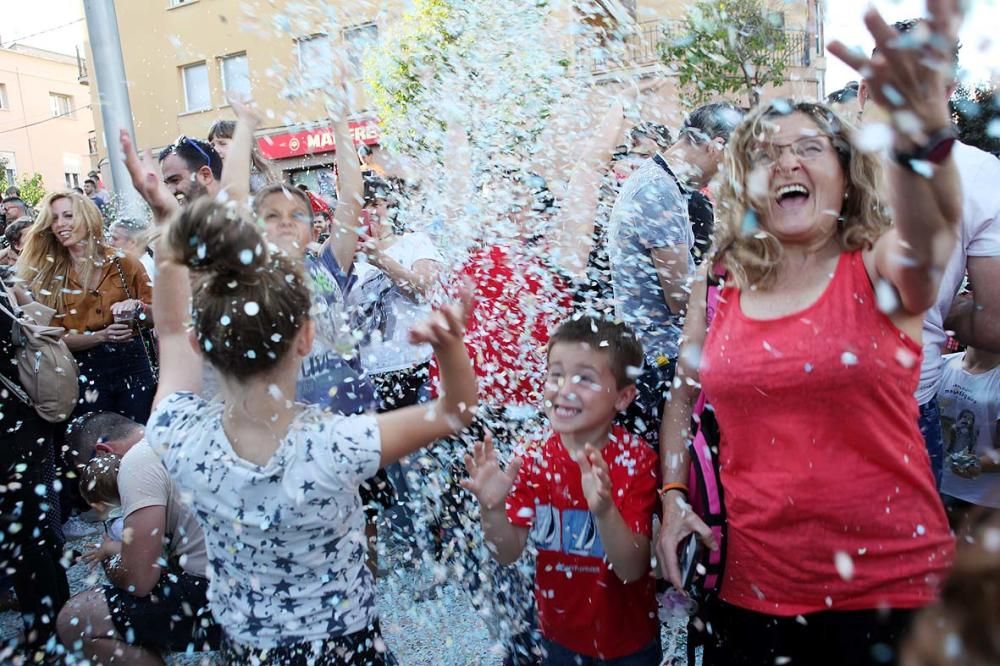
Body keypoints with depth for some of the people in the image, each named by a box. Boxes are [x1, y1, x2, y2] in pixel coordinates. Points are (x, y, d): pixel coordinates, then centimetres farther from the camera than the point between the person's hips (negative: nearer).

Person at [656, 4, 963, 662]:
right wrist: (674, 497, 1)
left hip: (888, 585, -2)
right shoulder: (718, 287, 0)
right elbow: (685, 396, 11)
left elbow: (932, 233, -30)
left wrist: (925, 136, -50)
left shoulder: (880, 267, -6)